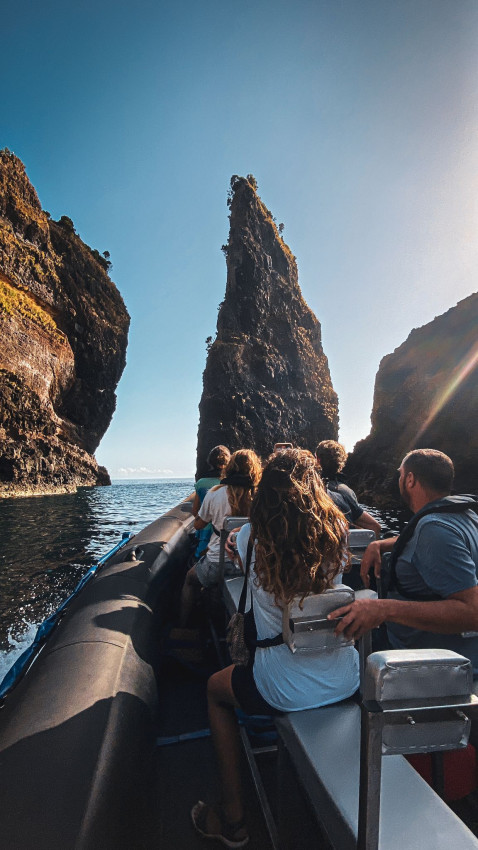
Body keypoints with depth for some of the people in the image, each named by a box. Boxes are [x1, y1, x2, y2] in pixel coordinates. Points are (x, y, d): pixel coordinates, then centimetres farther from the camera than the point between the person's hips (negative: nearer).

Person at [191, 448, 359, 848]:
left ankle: (232, 818, 33)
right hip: (345, 682, 4)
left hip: (287, 691, -3)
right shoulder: (337, 532, -10)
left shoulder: (251, 537, -17)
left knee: (215, 688, 28)